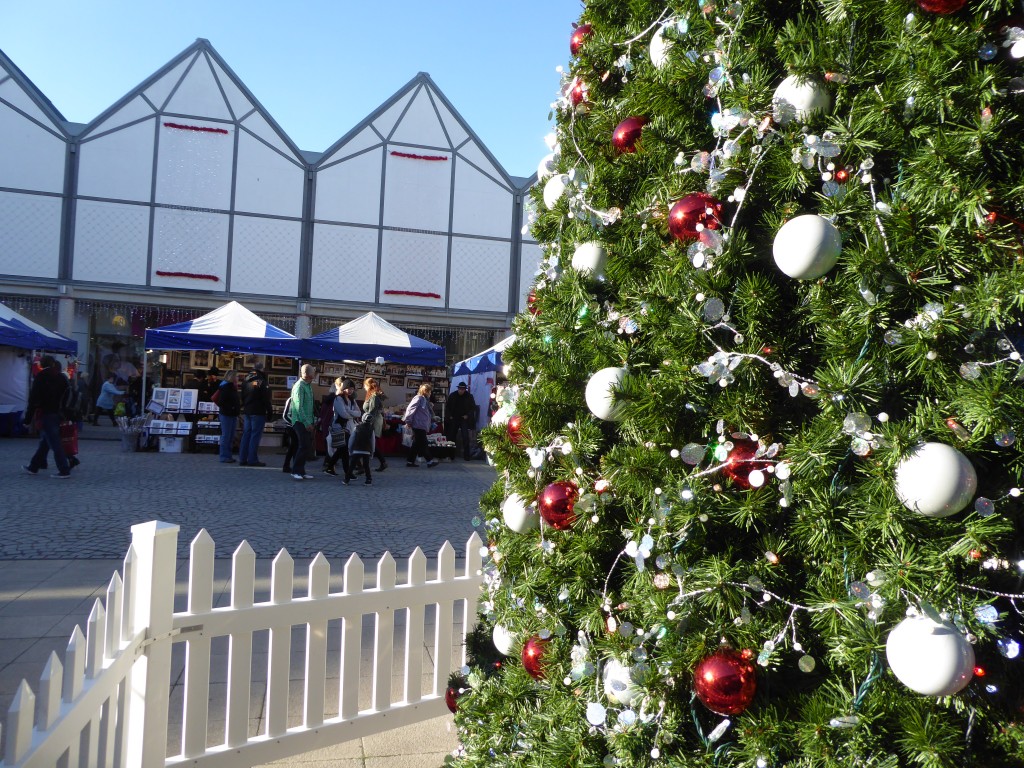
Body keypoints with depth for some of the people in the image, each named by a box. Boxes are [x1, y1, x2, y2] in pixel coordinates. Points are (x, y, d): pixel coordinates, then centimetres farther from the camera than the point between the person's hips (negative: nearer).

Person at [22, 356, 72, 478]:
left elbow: (33, 399, -11)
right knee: (45, 441, 17)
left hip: (45, 414, -7)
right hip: (57, 414, 7)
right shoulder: (61, 377, 8)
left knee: (54, 442, -6)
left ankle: (64, 470, -8)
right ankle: (34, 466, 29)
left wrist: (28, 418, -9)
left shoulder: (40, 377, -8)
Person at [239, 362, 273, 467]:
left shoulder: (246, 381, 13)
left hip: (247, 412, 8)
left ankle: (243, 459, 12)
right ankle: (252, 459, -5)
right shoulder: (261, 381, -13)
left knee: (246, 434, 11)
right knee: (255, 435, -5)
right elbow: (266, 399, -14)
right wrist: (270, 411, -8)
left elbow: (243, 397, 19)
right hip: (258, 412, -8)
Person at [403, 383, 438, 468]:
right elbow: (410, 409, -17)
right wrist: (408, 421, -16)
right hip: (418, 425, -10)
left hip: (422, 425, 10)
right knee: (423, 443, -3)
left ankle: (410, 461, 15)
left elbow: (429, 414, 23)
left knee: (417, 444, 11)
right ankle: (430, 460, 1)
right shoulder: (419, 398, -11)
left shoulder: (425, 400, 18)